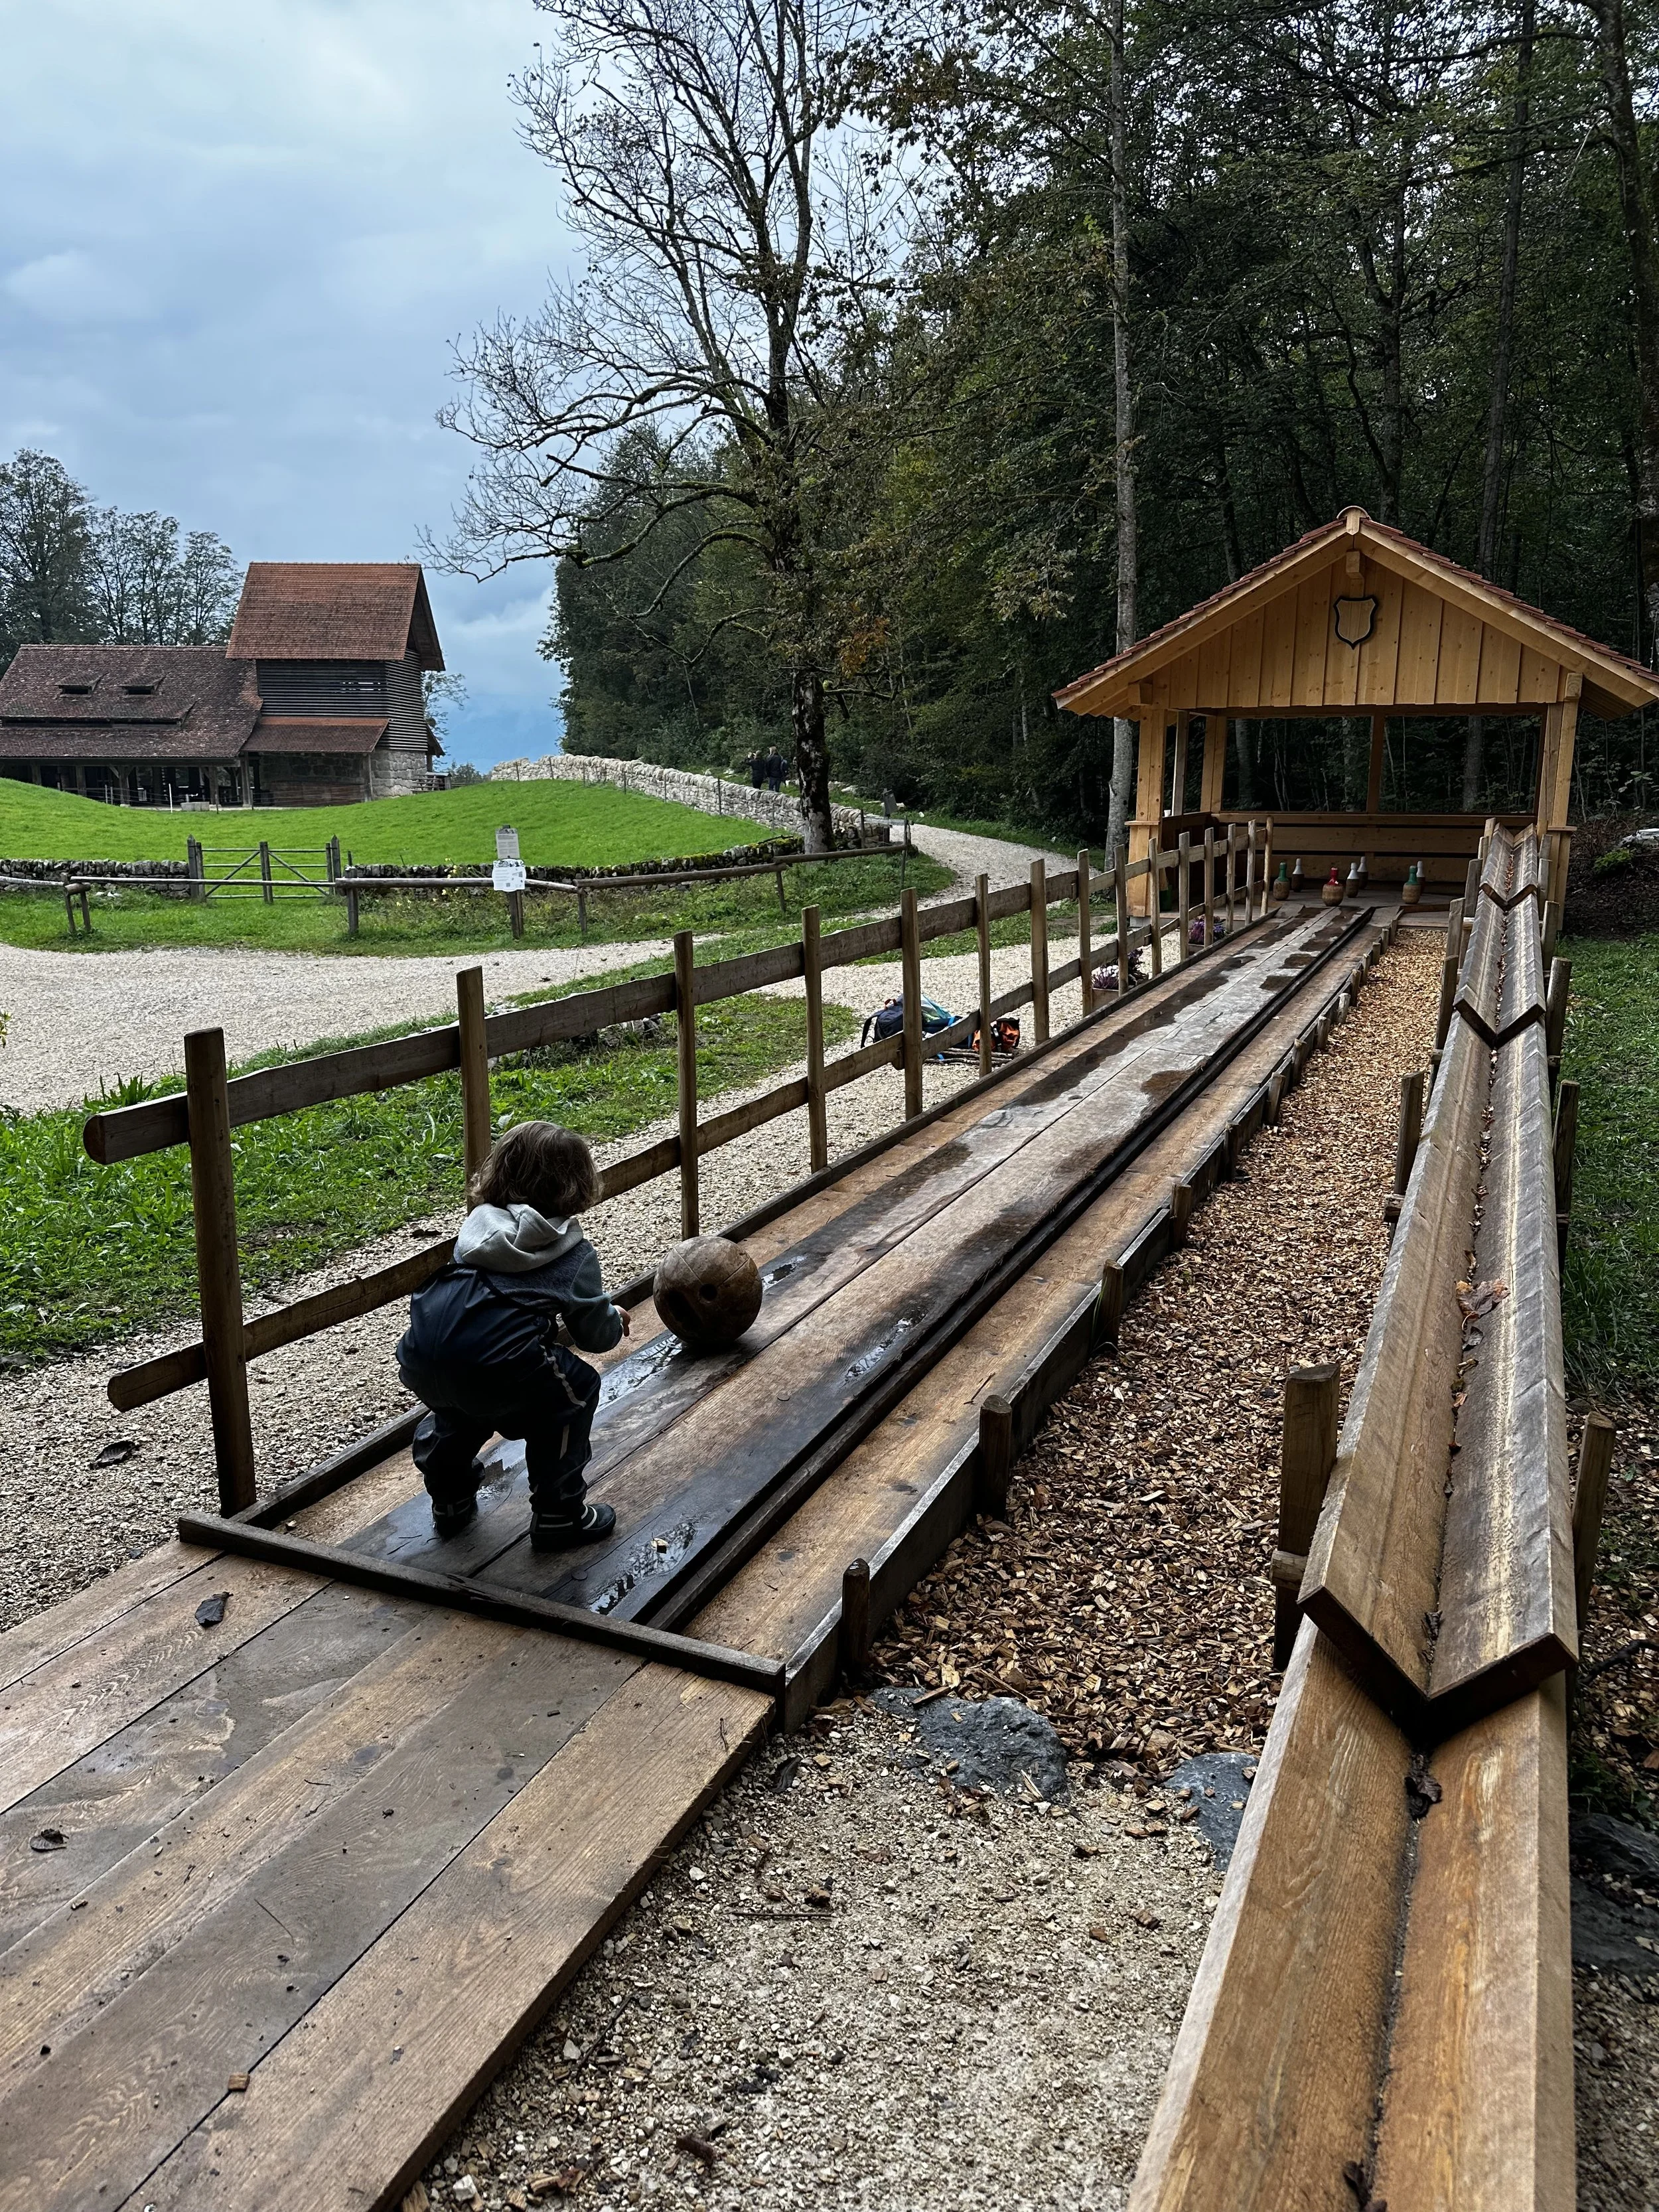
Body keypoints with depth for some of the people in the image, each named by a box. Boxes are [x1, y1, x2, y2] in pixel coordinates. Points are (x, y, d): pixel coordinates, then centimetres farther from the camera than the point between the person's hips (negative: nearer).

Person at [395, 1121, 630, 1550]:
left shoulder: (478, 1227, 26)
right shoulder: (575, 1255, 11)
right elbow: (596, 1334, 15)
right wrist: (615, 1321, 41)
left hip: (418, 1364, 7)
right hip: (495, 1369, -6)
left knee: (461, 1402, 39)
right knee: (576, 1389, 19)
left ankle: (450, 1500, 52)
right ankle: (558, 1516, 22)